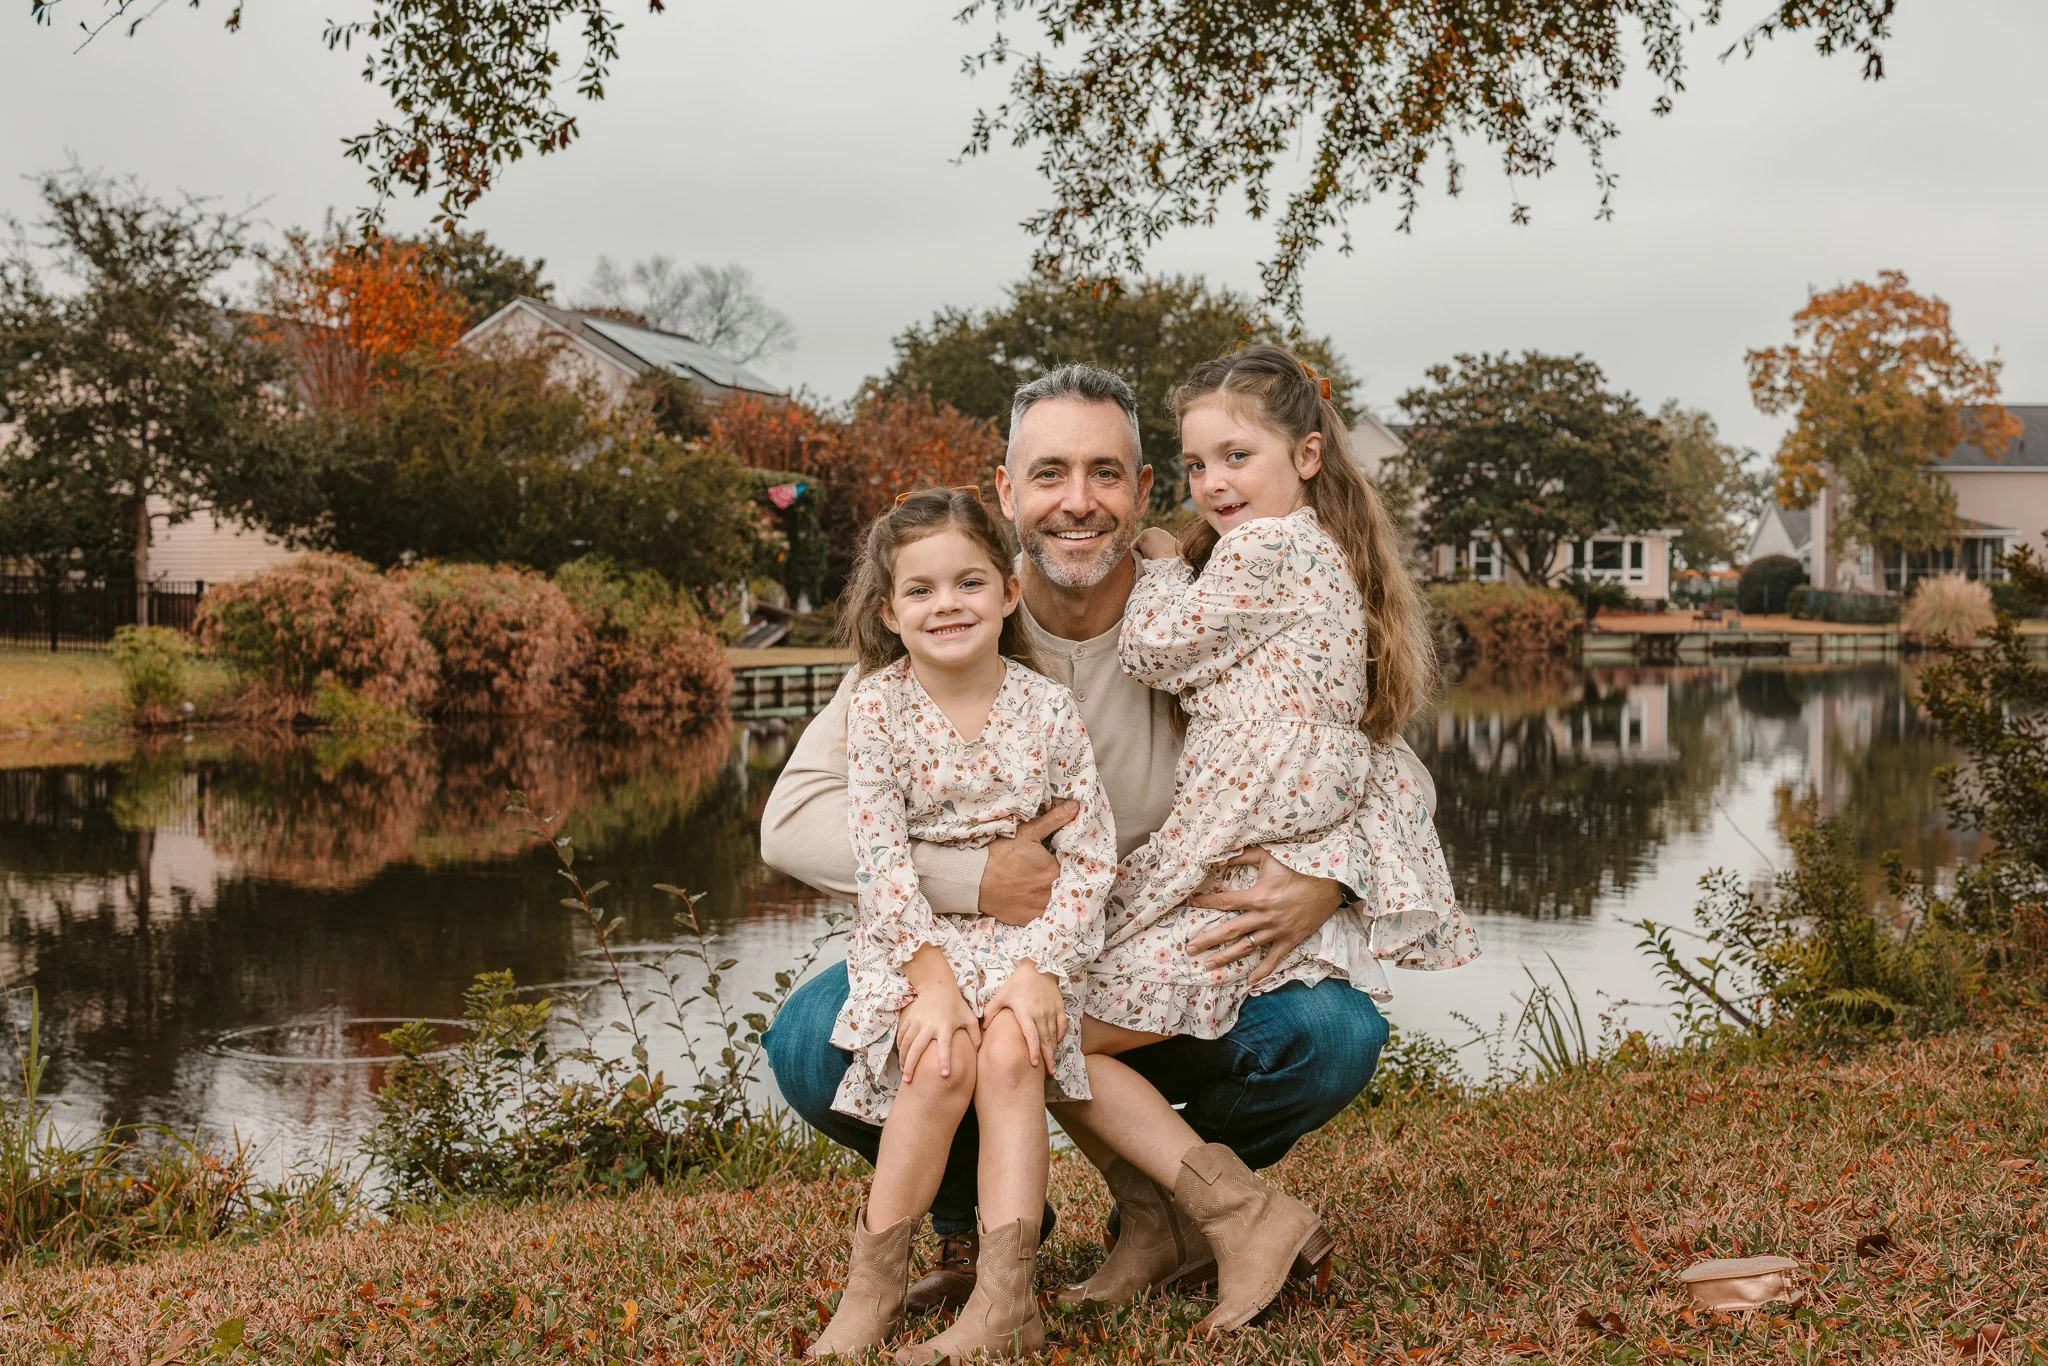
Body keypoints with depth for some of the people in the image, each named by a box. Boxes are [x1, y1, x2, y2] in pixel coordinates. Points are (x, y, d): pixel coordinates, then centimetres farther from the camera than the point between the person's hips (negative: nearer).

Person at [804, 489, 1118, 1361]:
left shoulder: (1047, 710, -2)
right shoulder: (879, 707, -5)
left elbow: (1090, 854, -3)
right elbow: (881, 860, -10)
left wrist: (1044, 968, -16)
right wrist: (932, 979, -20)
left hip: (1027, 931, 1)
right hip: (912, 934, -1)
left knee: (1011, 1055, -27)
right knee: (943, 1062, -26)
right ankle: (875, 1283, -13)